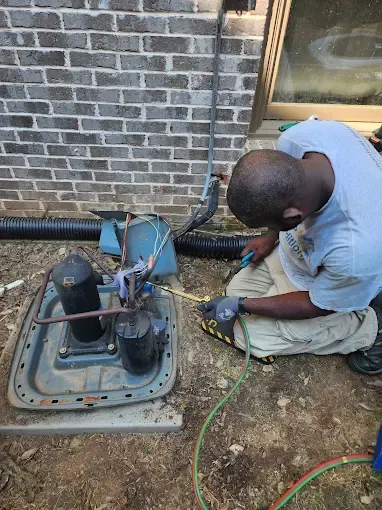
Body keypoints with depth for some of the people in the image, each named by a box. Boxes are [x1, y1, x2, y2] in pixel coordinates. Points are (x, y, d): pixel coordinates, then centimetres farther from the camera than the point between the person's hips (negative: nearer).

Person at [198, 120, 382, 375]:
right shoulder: (300, 135, -30)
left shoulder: (356, 250, -44)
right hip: (295, 247, 6)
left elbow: (318, 305, -22)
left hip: (329, 286, -6)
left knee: (249, 334, -2)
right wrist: (271, 237, 0)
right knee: (237, 291, 12)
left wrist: (241, 305, -16)